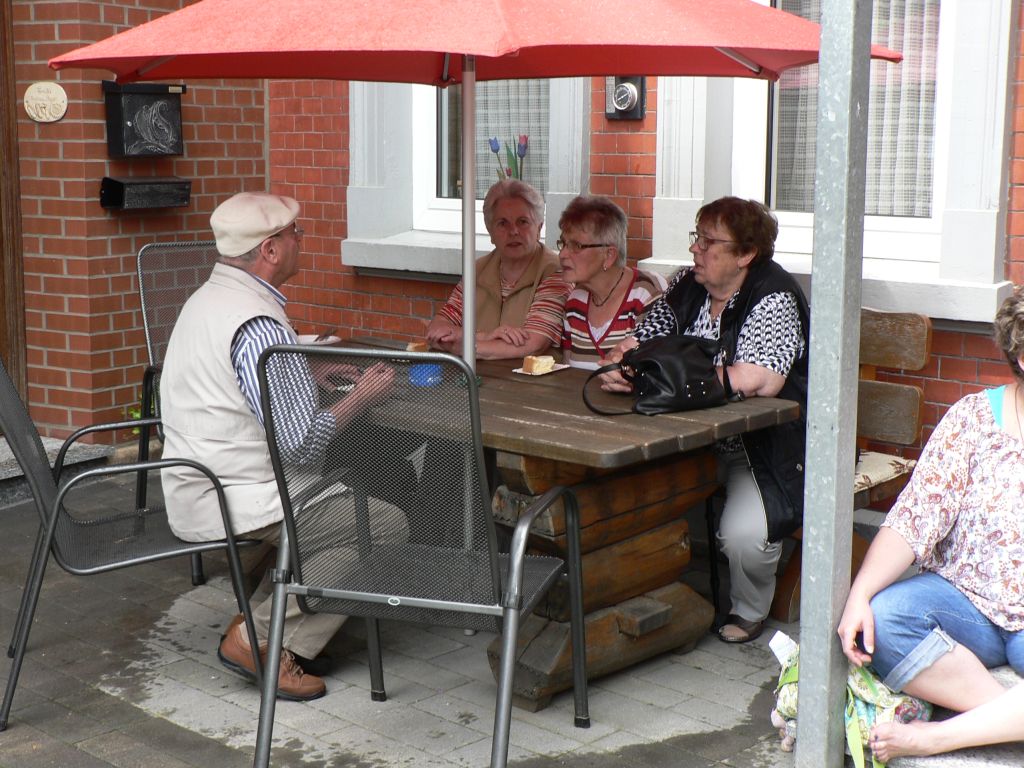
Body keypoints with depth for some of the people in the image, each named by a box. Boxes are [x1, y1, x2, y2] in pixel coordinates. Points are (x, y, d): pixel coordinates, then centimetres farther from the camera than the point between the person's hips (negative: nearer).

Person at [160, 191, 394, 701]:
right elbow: (303, 438, -23)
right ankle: (264, 638, -8)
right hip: (235, 499, -10)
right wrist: (364, 395, -8)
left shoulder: (212, 296, 11)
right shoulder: (257, 324, -22)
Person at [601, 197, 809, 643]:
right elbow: (639, 343, 12)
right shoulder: (686, 288, 8)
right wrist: (619, 366, -16)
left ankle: (748, 611, 6)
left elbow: (757, 380, -29)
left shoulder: (773, 298, -14)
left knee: (743, 534, -29)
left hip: (765, 449, -6)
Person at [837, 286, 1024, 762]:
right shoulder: (973, 419, -1)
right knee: (881, 618, -28)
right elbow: (915, 519, -7)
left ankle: (941, 735, -25)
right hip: (968, 602, 1)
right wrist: (859, 595, -22)